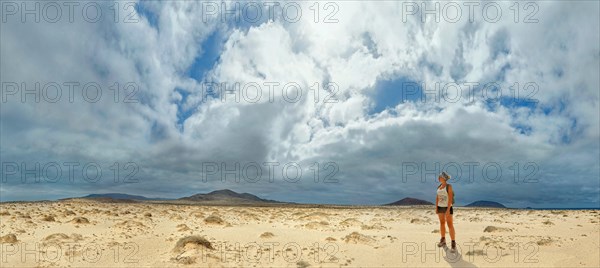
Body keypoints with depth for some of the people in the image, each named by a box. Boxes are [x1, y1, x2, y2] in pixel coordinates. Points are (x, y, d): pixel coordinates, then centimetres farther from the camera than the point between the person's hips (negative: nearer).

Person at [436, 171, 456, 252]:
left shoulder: (449, 186, -15)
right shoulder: (439, 186, 6)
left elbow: (450, 198, -19)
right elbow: (437, 198, 9)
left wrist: (448, 209, -23)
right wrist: (436, 208, 5)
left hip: (447, 207, -6)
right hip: (440, 207, 7)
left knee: (450, 225, -8)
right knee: (442, 223, 11)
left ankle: (453, 243, -2)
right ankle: (443, 241, 22)